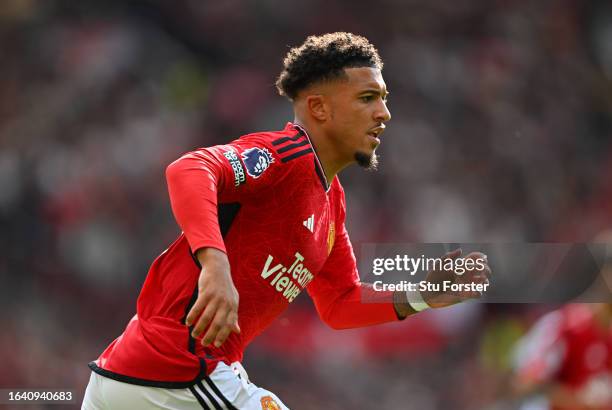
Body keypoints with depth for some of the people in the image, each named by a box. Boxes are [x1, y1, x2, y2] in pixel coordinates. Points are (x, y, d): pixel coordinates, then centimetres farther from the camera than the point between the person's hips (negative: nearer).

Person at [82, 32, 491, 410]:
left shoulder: (331, 200, 20)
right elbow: (188, 170, -28)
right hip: (182, 376, -10)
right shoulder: (289, 154, -10)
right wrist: (215, 262, -43)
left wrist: (418, 298, 11)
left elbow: (339, 304, 27)